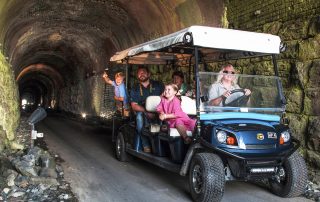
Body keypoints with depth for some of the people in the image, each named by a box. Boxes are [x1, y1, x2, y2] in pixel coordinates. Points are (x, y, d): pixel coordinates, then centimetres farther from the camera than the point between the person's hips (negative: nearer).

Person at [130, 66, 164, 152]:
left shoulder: (157, 85, 11)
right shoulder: (135, 89, 11)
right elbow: (134, 105, 1)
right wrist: (146, 112, -17)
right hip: (142, 111, 0)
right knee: (140, 116, -33)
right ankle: (146, 145, -26)